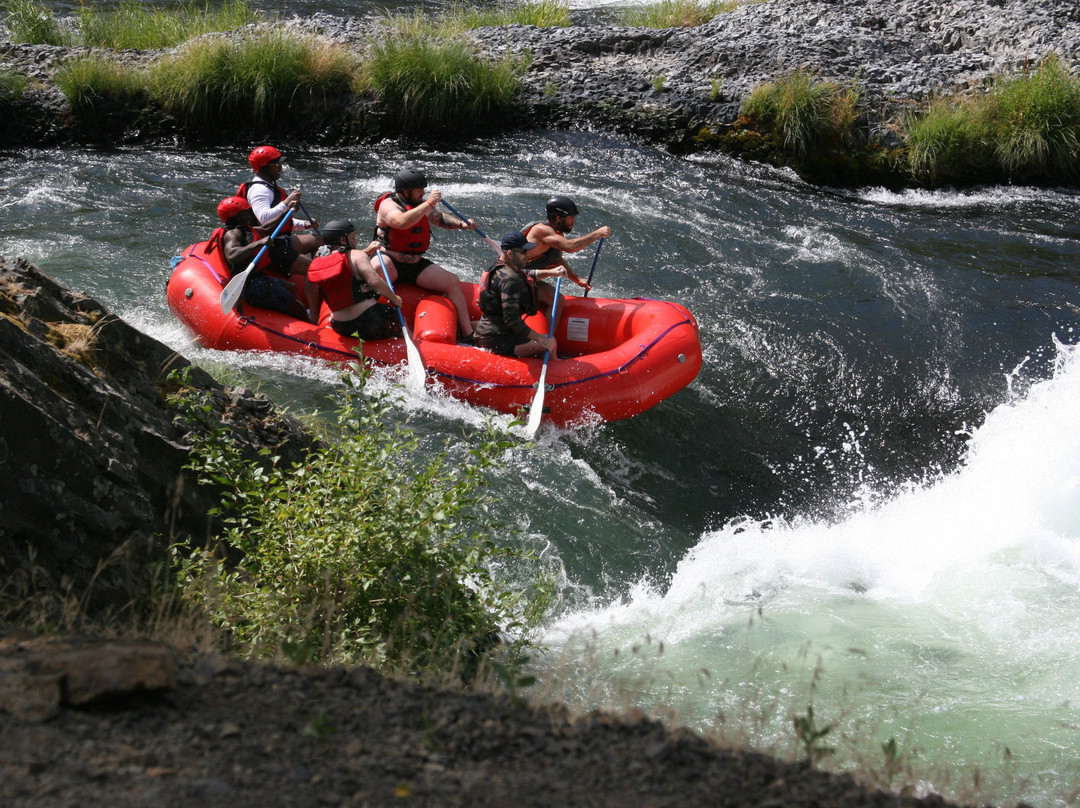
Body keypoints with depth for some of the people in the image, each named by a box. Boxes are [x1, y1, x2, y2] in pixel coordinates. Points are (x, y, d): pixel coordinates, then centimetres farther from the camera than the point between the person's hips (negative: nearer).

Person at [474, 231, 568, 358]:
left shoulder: (499, 267, 10)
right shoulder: (510, 279, -22)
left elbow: (525, 275, 33)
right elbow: (511, 319, -28)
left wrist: (550, 272, 20)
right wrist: (539, 338, -22)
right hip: (497, 340, -11)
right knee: (550, 343, -12)